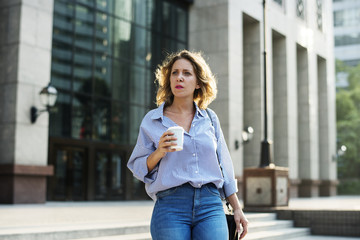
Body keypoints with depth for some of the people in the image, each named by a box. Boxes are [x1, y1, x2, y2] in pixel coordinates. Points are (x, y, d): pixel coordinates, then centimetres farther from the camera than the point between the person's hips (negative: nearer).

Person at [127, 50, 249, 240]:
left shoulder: (210, 118, 13)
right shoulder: (152, 120, 7)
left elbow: (224, 166, 17)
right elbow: (137, 167, 7)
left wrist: (237, 209, 17)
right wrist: (158, 153, -12)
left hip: (211, 205, 2)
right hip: (170, 206, -1)